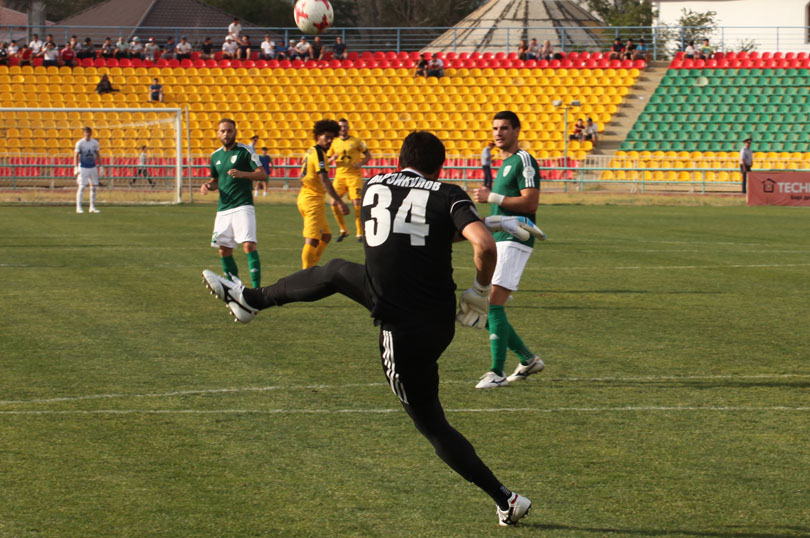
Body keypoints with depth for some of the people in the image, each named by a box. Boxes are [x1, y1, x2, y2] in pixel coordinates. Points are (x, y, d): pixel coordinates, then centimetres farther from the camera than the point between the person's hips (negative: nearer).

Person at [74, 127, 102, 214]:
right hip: (83, 167, -4)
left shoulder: (95, 142, 5)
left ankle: (92, 207, 12)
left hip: (93, 167, 4)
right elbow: (76, 156, -7)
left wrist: (100, 166, 9)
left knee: (93, 187, 5)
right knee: (81, 187, -8)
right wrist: (76, 168, -14)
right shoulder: (80, 143, -6)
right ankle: (78, 207, -7)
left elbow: (98, 155, 13)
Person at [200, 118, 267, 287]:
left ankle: (256, 287, -19)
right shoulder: (215, 156, 15)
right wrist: (208, 185, 5)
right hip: (223, 208, 6)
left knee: (249, 245, -19)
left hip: (243, 206, -6)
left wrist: (243, 174, -25)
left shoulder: (245, 151, -3)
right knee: (224, 250, 6)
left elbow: (262, 174, -9)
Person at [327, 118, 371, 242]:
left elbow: (368, 155, 7)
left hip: (354, 175, -3)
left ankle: (360, 233, 0)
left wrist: (360, 164, -11)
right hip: (340, 175, 3)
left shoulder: (356, 141, 1)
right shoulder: (334, 143, 9)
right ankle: (343, 230, 10)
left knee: (357, 204, -10)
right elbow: (327, 161, 14)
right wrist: (332, 159, -9)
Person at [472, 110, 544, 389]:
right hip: (498, 241, 10)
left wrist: (492, 197, -17)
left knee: (493, 302, -17)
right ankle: (527, 359, 15)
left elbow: (530, 201, -18)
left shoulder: (524, 161, -8)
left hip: (514, 241, -10)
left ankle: (497, 372, -15)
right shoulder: (505, 163, 22)